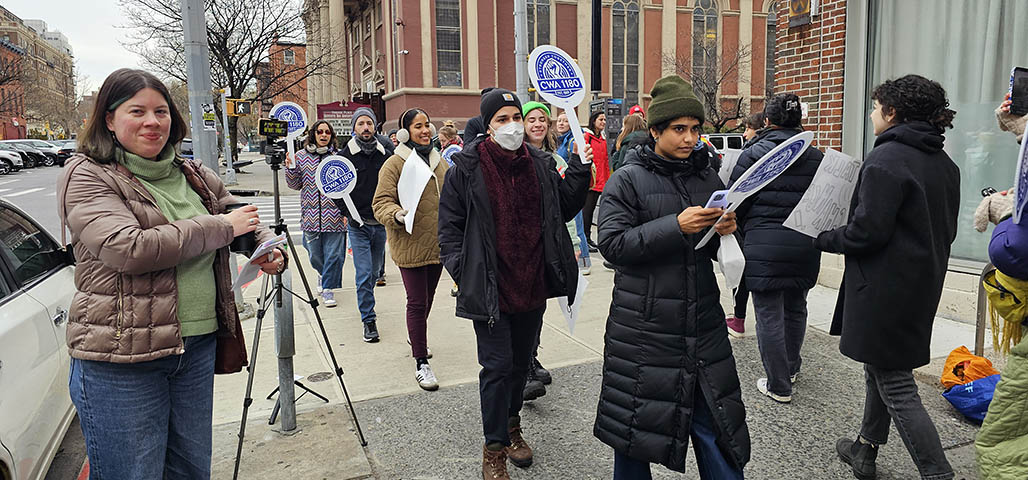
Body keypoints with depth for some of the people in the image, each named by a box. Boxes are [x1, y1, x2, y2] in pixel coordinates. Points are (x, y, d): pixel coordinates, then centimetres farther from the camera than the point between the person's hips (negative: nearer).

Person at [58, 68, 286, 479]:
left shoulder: (194, 176, 11)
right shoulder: (86, 177, -7)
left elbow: (243, 216, 24)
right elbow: (128, 250, -22)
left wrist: (269, 246, 1)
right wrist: (219, 227, -17)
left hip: (199, 347, 6)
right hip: (120, 361, -5)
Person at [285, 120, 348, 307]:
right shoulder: (301, 156, 6)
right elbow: (295, 185, 9)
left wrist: (346, 211, -1)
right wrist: (291, 168, -9)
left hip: (334, 215, -1)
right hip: (311, 216, 2)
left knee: (333, 254, -2)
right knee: (315, 255, 12)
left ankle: (328, 288, 11)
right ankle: (323, 274, 41)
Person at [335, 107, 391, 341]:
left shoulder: (386, 154, 2)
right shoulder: (345, 155, -4)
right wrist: (347, 212, -7)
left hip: (381, 223, 3)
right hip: (358, 224, -3)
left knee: (375, 271, 16)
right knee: (364, 273, -7)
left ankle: (366, 304, 40)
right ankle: (369, 320, 2)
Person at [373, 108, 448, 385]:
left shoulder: (440, 162, 12)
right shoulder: (394, 164, -8)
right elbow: (382, 202, -13)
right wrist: (396, 215, -31)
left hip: (437, 243, 6)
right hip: (410, 245, -6)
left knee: (428, 297, 20)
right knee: (417, 302, -5)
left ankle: (416, 337, 44)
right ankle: (421, 363, 4)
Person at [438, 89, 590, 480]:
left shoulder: (540, 164, 5)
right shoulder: (467, 169, -8)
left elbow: (564, 208, 12)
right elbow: (449, 227, -5)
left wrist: (579, 170, 0)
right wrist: (463, 272, -14)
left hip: (532, 286, 5)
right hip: (490, 288, -5)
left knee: (521, 361, 19)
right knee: (498, 366, -1)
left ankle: (511, 424, 42)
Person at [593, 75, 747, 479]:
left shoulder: (708, 178, 12)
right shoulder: (627, 180, -3)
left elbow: (720, 253, 18)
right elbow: (612, 243, -14)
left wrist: (726, 231, -5)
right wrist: (676, 226, -21)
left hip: (703, 326, 4)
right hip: (644, 330, -4)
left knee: (717, 426, 9)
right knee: (635, 430, 8)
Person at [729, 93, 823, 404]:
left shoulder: (753, 154, -7)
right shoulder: (816, 157, 5)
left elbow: (736, 201, -5)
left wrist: (741, 229, 12)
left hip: (763, 245, -5)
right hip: (804, 246, 5)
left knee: (769, 315, 3)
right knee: (795, 308, 21)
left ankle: (778, 386, 11)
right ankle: (790, 368, 39)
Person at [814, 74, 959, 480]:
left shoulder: (886, 158, -19)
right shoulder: (944, 164, 10)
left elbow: (867, 232, -23)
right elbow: (945, 230, 17)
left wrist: (823, 239, -7)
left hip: (885, 289, -10)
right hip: (922, 286, 10)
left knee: (895, 385, -1)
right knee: (881, 370, 21)